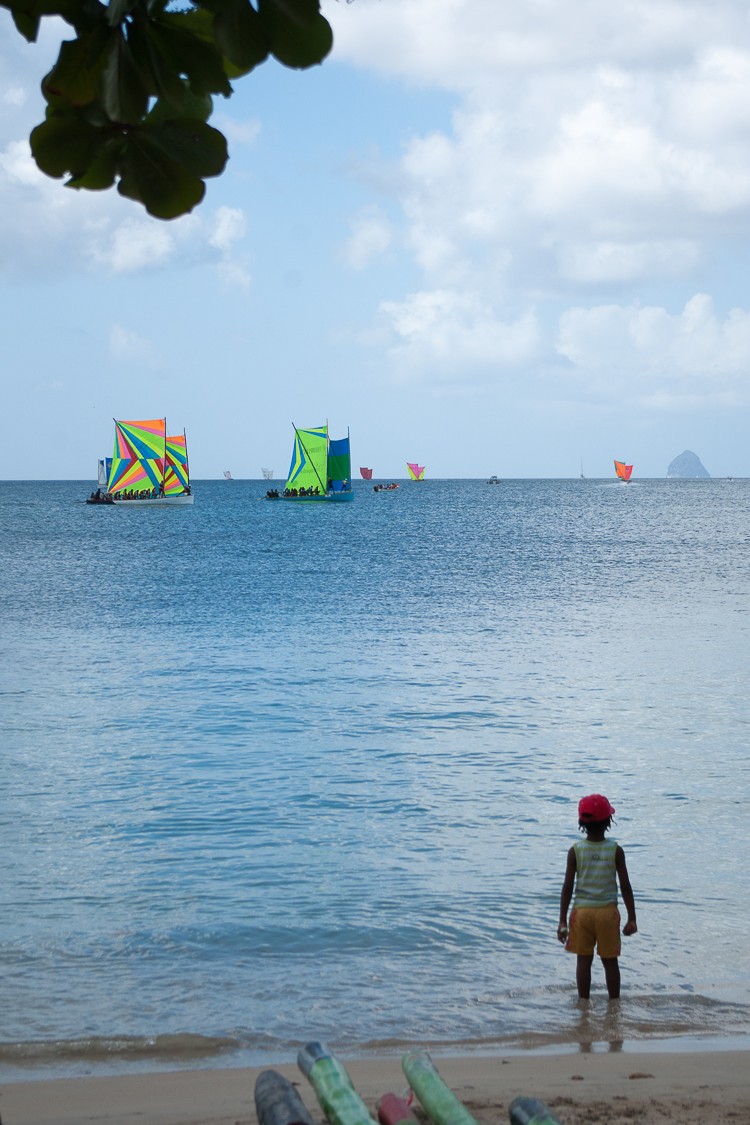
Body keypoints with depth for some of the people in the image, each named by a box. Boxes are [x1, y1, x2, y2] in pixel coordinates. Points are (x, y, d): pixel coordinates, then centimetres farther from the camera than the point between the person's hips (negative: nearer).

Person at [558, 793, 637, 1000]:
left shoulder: (575, 851, -6)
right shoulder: (615, 850, -7)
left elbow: (568, 887, -5)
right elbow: (625, 886, -4)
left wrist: (562, 921, 1)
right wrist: (632, 918, 5)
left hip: (581, 911, 0)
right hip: (607, 911, 0)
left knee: (584, 960, 10)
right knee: (610, 962, 10)